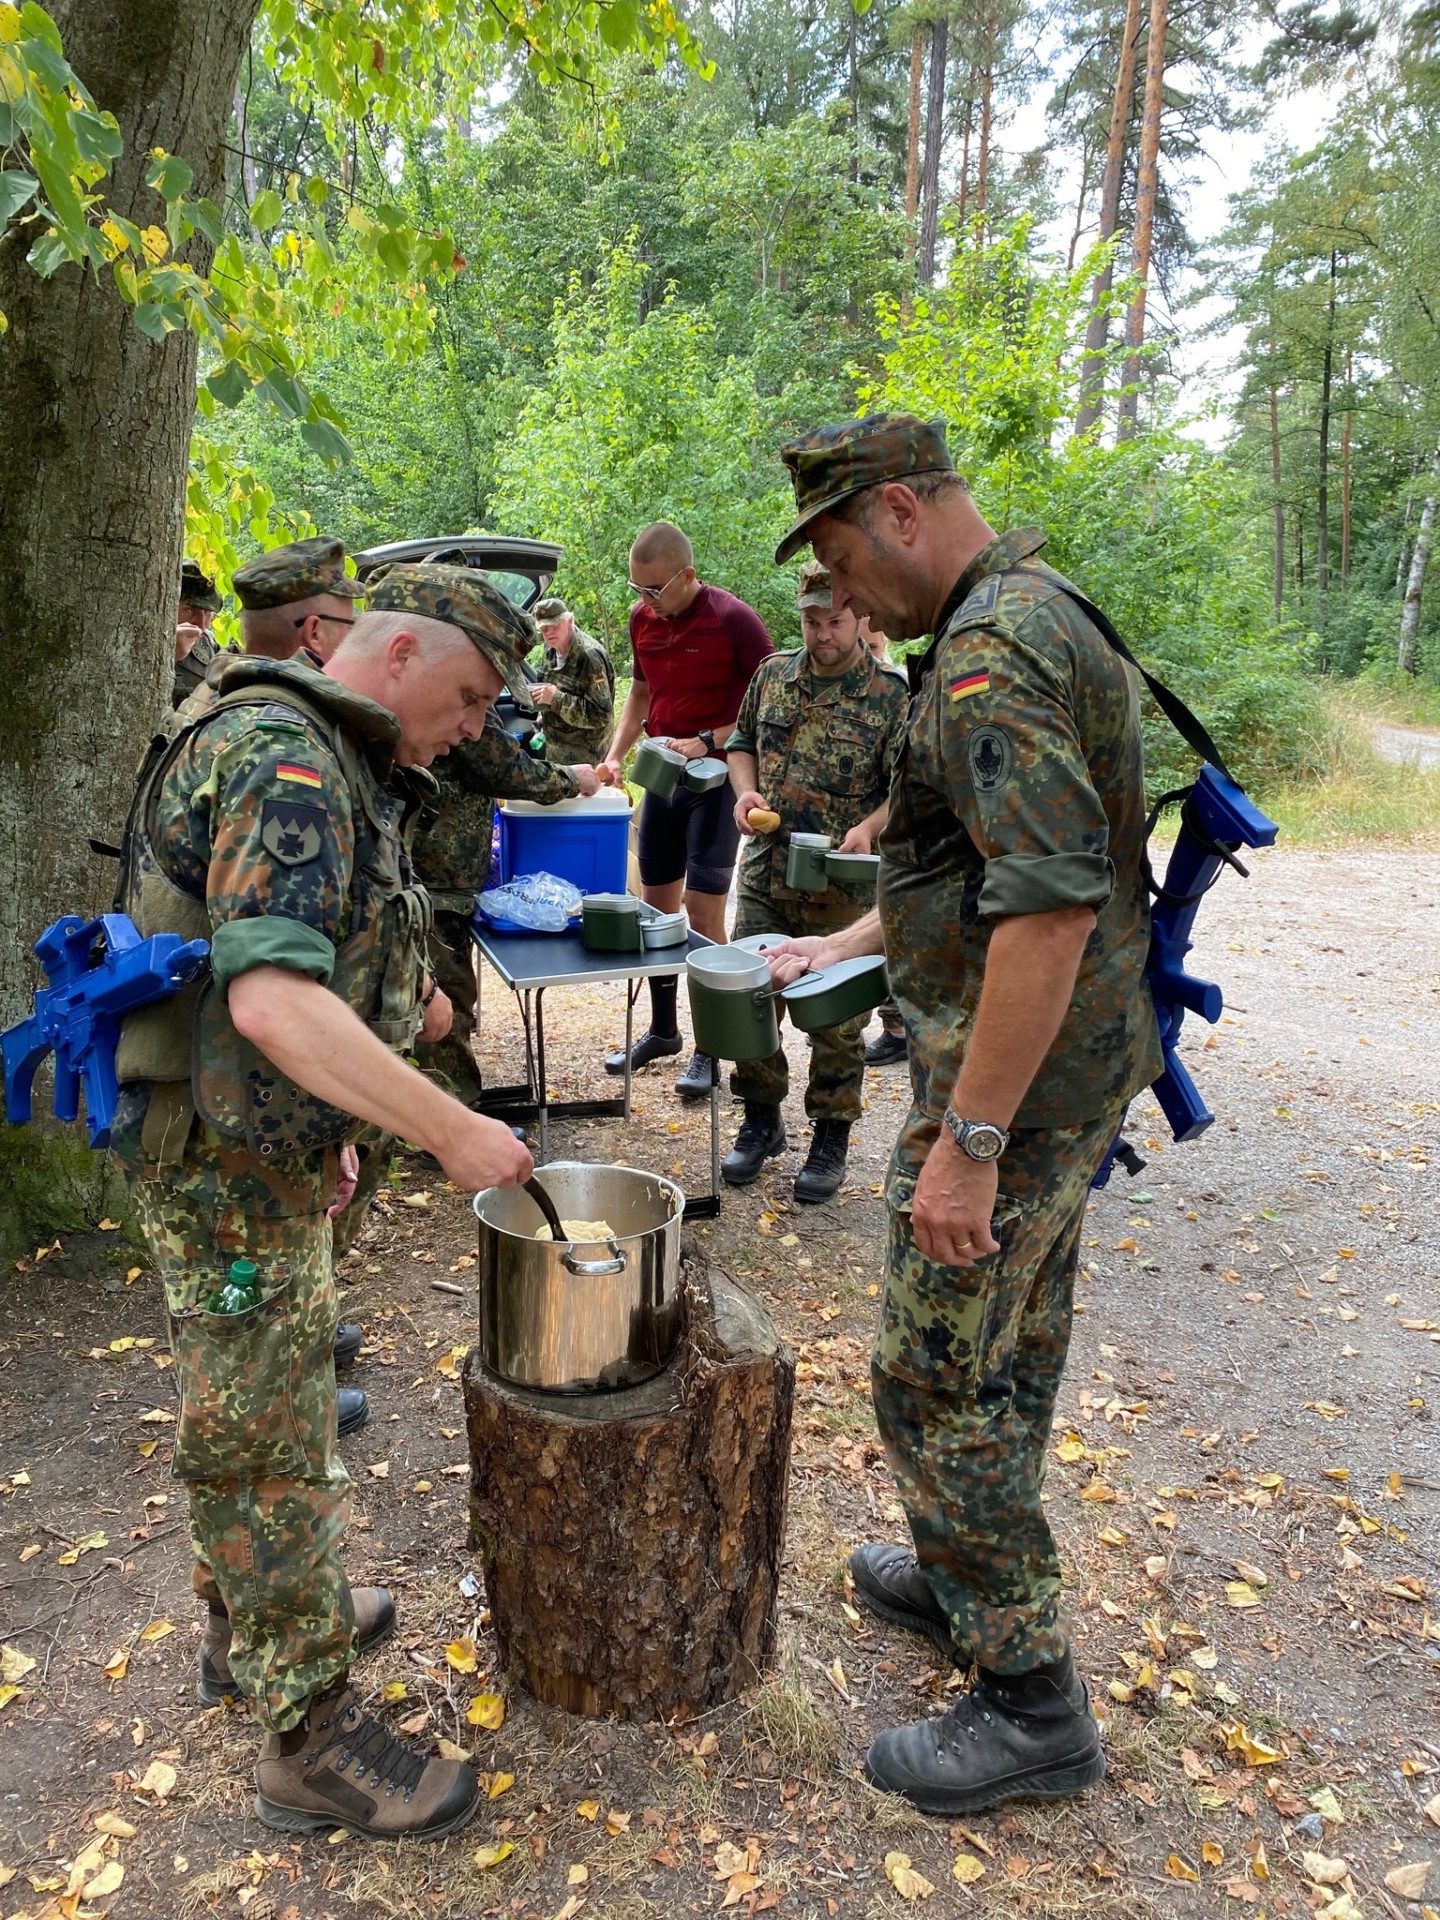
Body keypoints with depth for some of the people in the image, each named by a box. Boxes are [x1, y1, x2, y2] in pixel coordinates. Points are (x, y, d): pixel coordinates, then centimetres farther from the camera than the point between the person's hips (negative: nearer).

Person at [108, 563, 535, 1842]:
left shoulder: (324, 760, 12)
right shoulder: (283, 766, -23)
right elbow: (272, 1003, -34)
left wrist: (391, 1000, 10)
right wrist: (451, 1131, -30)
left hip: (266, 1148, 10)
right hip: (224, 1165, -10)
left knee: (265, 1410, 24)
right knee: (270, 1445, 2)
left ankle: (252, 1621, 44)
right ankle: (312, 1743, 17)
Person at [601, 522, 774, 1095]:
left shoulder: (733, 618, -14)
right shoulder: (642, 618, 5)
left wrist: (706, 742, -21)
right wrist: (615, 754, 5)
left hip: (717, 776, -6)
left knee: (703, 910, -7)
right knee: (657, 904, 10)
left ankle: (708, 1048, 4)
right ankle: (662, 1030, 25)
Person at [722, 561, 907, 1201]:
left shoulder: (892, 698, -8)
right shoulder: (774, 674, 7)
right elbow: (742, 740, 19)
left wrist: (870, 829, -26)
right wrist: (746, 790, 1)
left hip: (841, 889, -4)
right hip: (764, 874, 4)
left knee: (835, 1017, 6)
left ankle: (831, 1136, 22)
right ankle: (760, 1119, 26)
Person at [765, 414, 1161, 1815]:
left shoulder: (992, 654, -21)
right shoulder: (1041, 618, 13)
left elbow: (1052, 907, -30)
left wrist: (968, 1142, -27)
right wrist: (852, 941, 24)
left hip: (1011, 1078, -10)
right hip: (1071, 1066, 10)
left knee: (937, 1377, 1)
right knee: (1010, 1352, 21)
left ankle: (1029, 1701, 16)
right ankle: (967, 1578, 41)